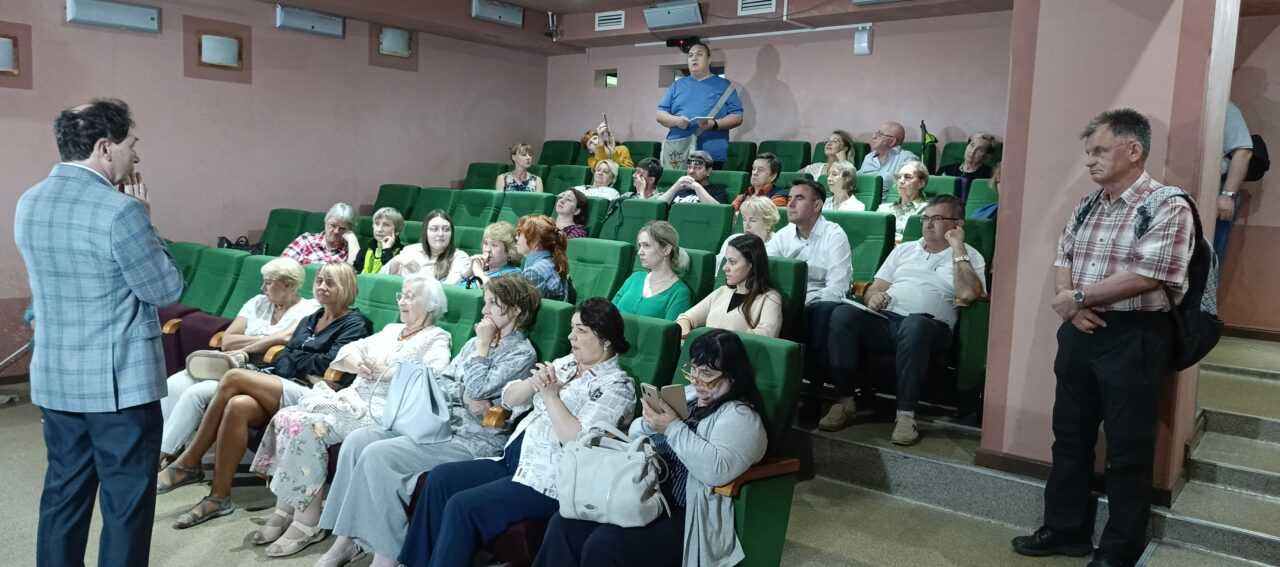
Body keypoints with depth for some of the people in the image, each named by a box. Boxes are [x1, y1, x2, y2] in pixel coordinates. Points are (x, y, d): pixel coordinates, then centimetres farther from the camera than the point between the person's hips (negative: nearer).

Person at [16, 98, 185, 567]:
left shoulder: (27, 204, 6)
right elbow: (166, 289, -12)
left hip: (53, 378, 8)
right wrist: (144, 220, -4)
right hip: (120, 380, -7)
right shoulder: (119, 210, -19)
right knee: (126, 501, 4)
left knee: (63, 492, 17)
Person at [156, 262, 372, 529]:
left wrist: (295, 357, 6)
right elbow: (283, 360, 16)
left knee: (234, 377, -22)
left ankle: (188, 464, -12)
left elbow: (330, 363, -9)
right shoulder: (309, 321, 27)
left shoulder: (355, 324, 5)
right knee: (238, 406, -27)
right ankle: (218, 497, -21)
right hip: (285, 389, 7)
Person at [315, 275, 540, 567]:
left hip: (474, 439, -8)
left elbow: (478, 389, -18)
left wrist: (482, 344, -7)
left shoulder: (523, 352, -7)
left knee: (378, 455, -22)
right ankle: (348, 539, -5)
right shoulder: (477, 342, 17)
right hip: (441, 422, 8)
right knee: (357, 440, -8)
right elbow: (440, 382, 11)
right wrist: (465, 397, -9)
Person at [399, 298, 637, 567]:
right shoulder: (565, 363, 12)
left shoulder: (617, 386, -11)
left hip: (550, 480, -8)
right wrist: (534, 382, -11)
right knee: (440, 478, -1)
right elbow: (509, 398, 9)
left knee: (462, 505, -19)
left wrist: (551, 395, -19)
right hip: (514, 460, 9)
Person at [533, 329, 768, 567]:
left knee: (601, 547, -26)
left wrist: (673, 428, -20)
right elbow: (635, 436, 18)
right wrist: (650, 423, -5)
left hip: (684, 516, -8)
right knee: (563, 525, -11)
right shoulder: (686, 395, 15)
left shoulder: (740, 416, -8)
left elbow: (717, 471, -25)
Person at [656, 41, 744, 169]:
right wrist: (676, 120, -9)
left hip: (712, 156, -2)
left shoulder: (724, 85, 10)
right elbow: (660, 114, 14)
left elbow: (737, 117, 3)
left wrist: (714, 124, -15)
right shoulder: (677, 85, 17)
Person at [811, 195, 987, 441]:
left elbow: (968, 293, -9)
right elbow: (873, 289, 21)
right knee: (843, 313, -27)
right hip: (883, 319, 4)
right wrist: (874, 296, -3)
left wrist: (958, 248, -3)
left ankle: (906, 414, -32)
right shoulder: (904, 250, 27)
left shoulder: (969, 257, 14)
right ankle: (845, 402, -22)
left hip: (928, 324, -4)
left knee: (914, 324, -41)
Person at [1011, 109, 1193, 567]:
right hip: (1079, 332, 7)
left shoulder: (1167, 207, -12)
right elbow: (1063, 259, 11)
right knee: (1070, 436, 15)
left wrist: (1077, 297, -14)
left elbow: (1146, 276, -22)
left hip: (1133, 338, -7)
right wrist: (1071, 304, -8)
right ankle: (1065, 530, 30)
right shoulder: (1087, 206, 11)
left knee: (1127, 449, 5)